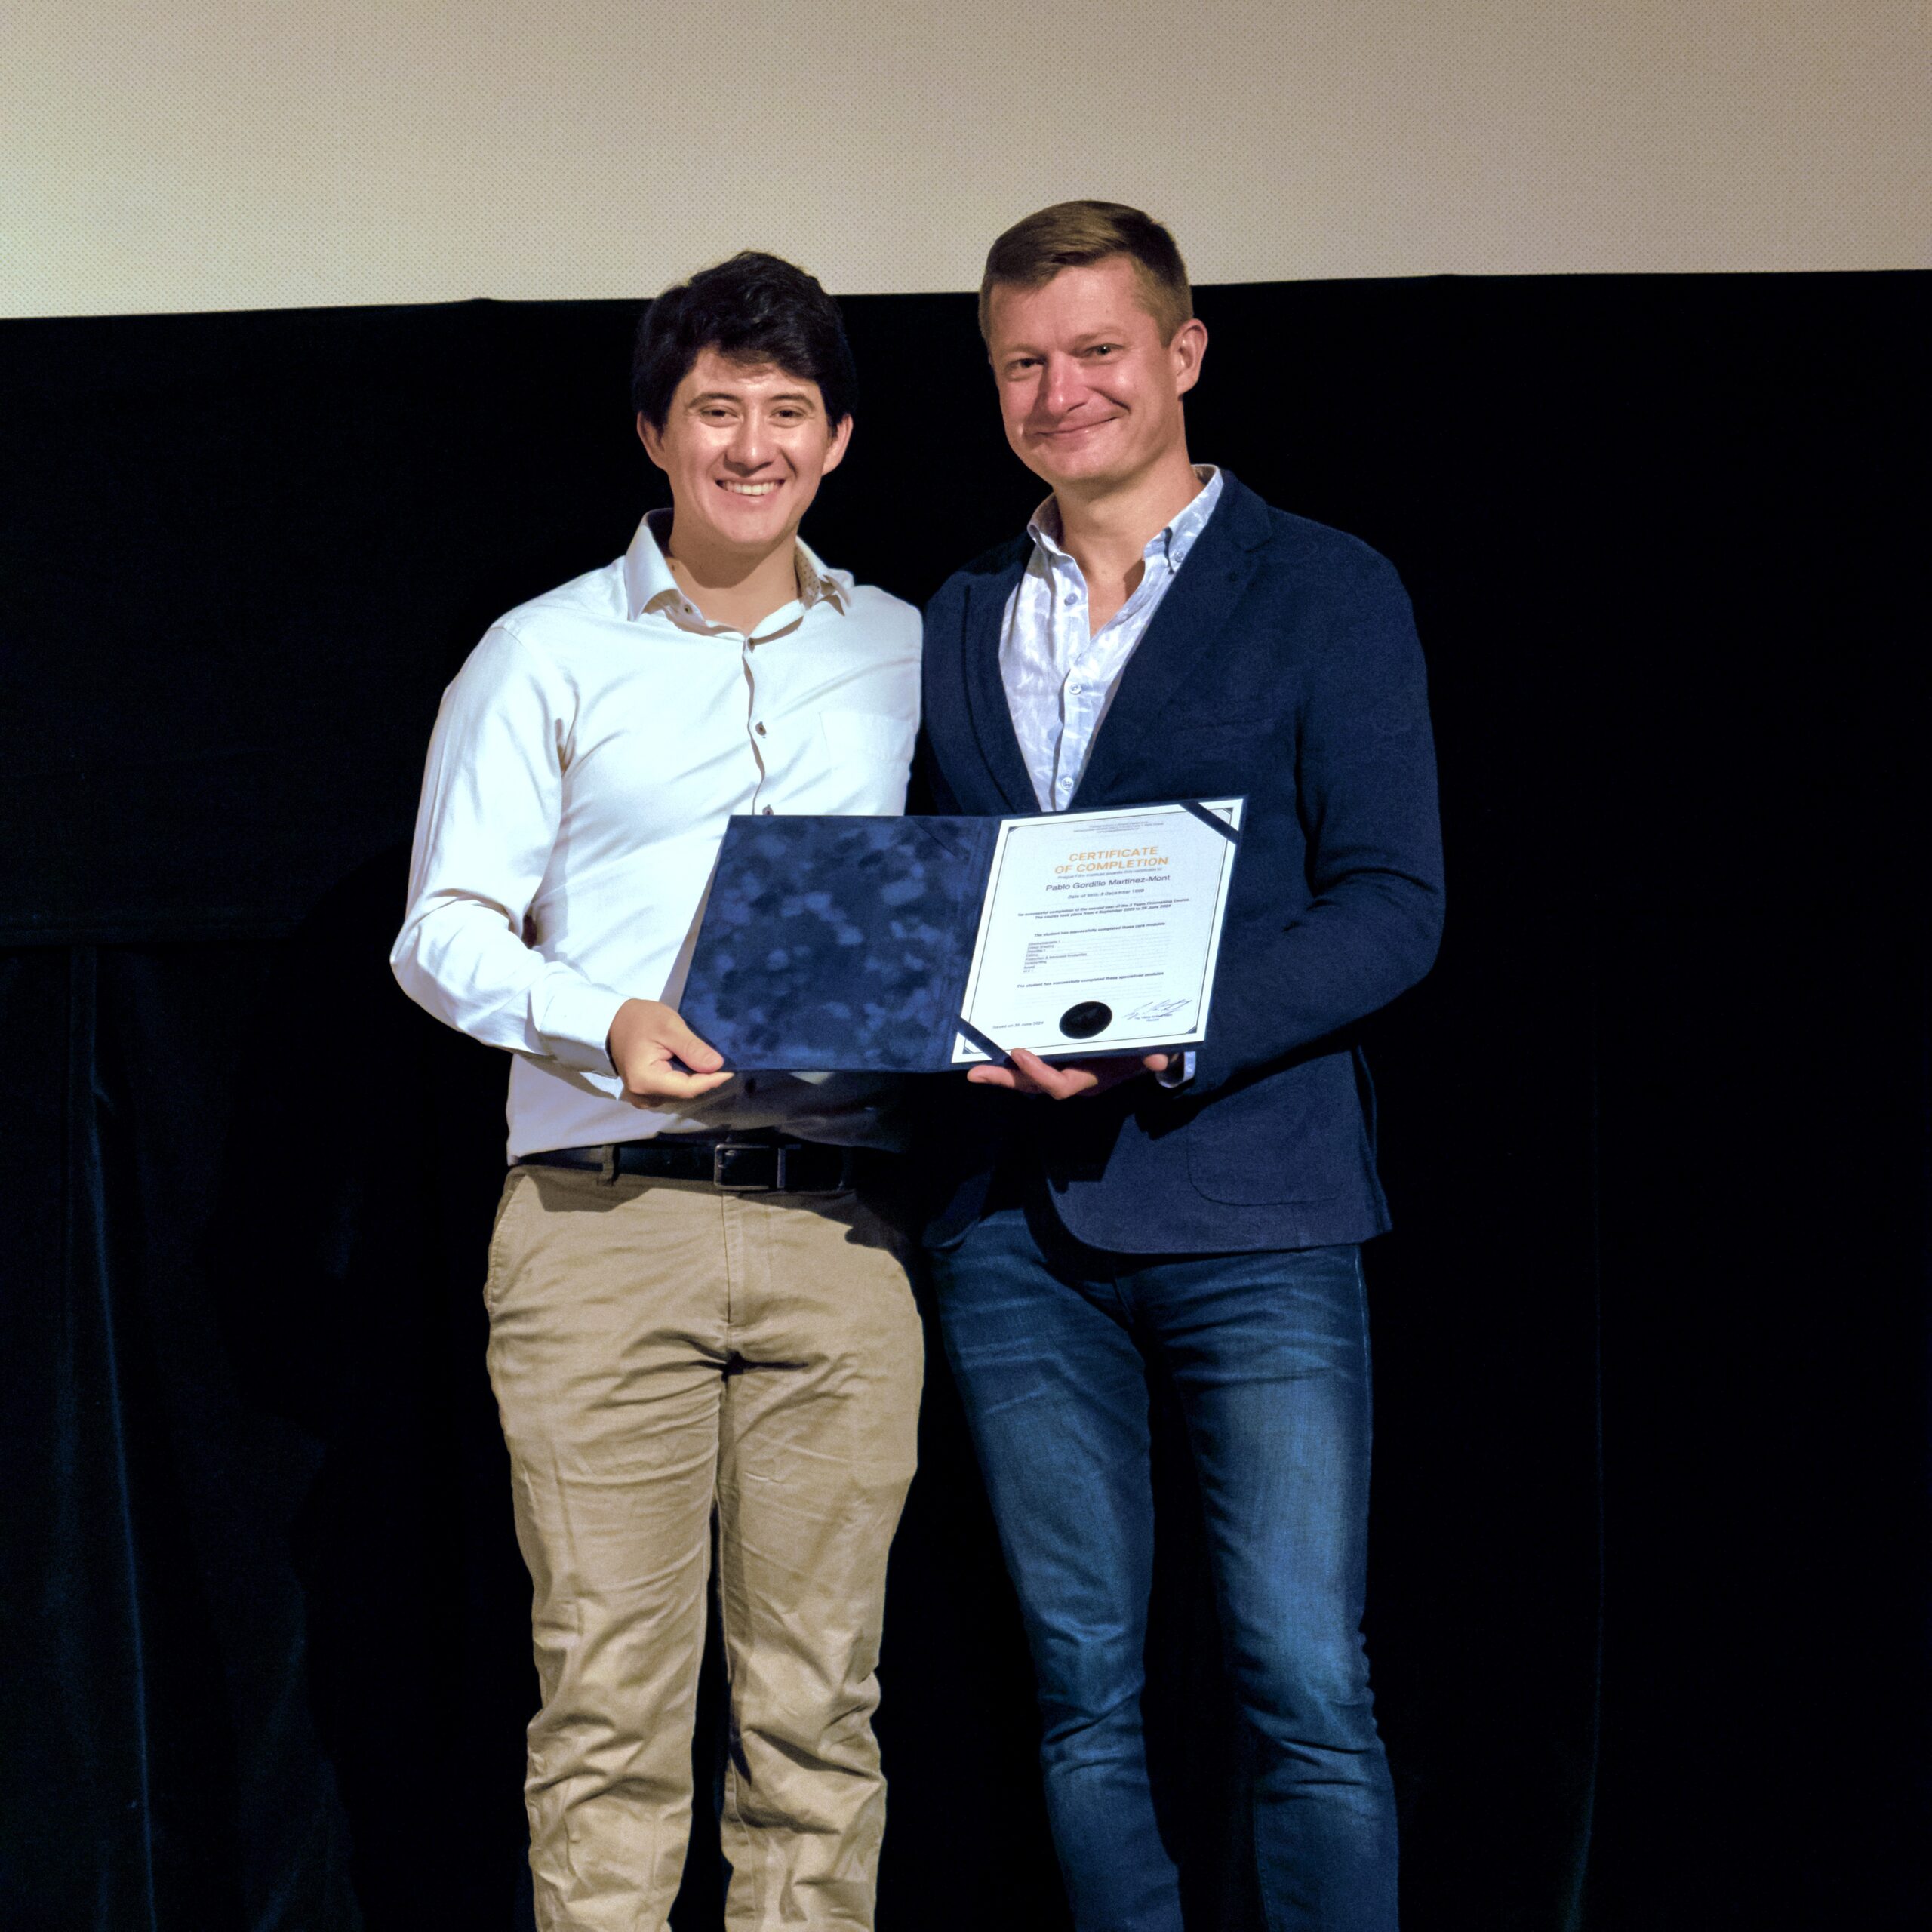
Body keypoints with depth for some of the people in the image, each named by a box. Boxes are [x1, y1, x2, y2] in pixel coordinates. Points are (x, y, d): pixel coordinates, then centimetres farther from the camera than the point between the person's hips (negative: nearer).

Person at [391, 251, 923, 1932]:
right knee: (610, 1686, -3)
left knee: (821, 1689, 3)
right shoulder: (544, 656, 8)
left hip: (839, 1221, 2)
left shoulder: (906, 655, 16)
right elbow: (444, 929, 4)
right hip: (605, 1213, -2)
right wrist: (605, 1026, -14)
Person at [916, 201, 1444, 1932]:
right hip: (1015, 1222, 4)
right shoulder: (955, 625, 16)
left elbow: (1394, 907, -6)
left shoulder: (1324, 592, 1)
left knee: (1307, 1691, -6)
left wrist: (1171, 1033, -19)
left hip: (1248, 1207, -4)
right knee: (1085, 1692, 8)